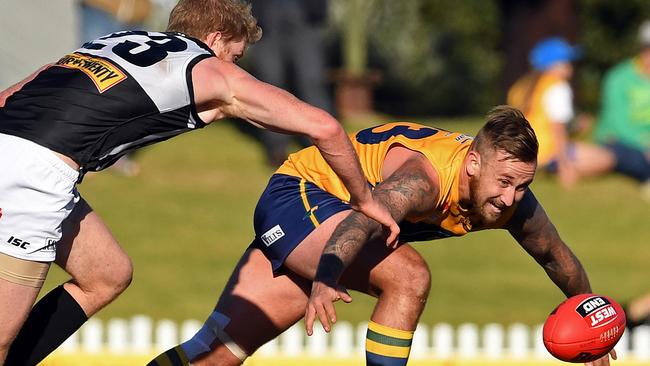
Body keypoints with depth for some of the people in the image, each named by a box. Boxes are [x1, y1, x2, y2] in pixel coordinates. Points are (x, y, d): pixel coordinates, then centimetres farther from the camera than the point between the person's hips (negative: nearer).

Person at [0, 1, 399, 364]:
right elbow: (323, 127, 10)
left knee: (109, 275, 22)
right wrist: (364, 199, 23)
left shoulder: (115, 41, 29)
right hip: (36, 168, -7)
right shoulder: (214, 72, 13)